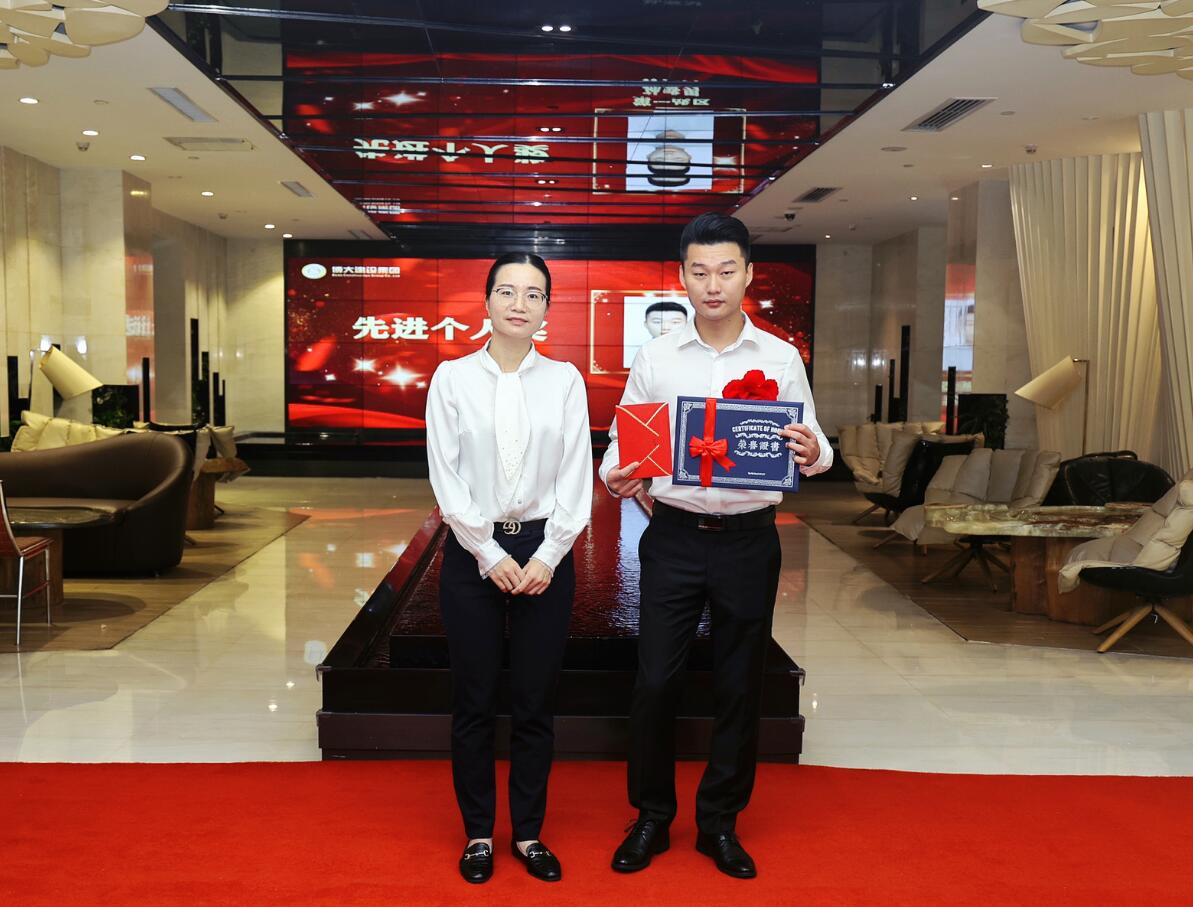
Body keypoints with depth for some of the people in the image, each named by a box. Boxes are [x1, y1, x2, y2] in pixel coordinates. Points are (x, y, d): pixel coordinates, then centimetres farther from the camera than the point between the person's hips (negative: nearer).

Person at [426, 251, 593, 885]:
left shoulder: (564, 380, 2)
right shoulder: (452, 378, 0)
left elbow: (576, 477, -1)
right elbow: (446, 478, -4)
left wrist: (547, 557, -8)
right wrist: (490, 556, -9)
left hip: (545, 552, 1)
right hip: (472, 550, 0)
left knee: (535, 704, 8)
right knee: (473, 703, 8)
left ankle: (529, 832, 24)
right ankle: (478, 833, 25)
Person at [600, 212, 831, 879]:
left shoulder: (781, 358, 2)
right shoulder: (655, 357, 2)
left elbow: (814, 444, 2)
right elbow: (623, 439, 3)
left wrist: (813, 454, -22)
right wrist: (614, 474, -19)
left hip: (749, 540, 1)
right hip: (674, 536, 0)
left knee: (740, 686, 10)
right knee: (656, 681, 4)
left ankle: (720, 823, 29)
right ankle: (652, 817, 25)